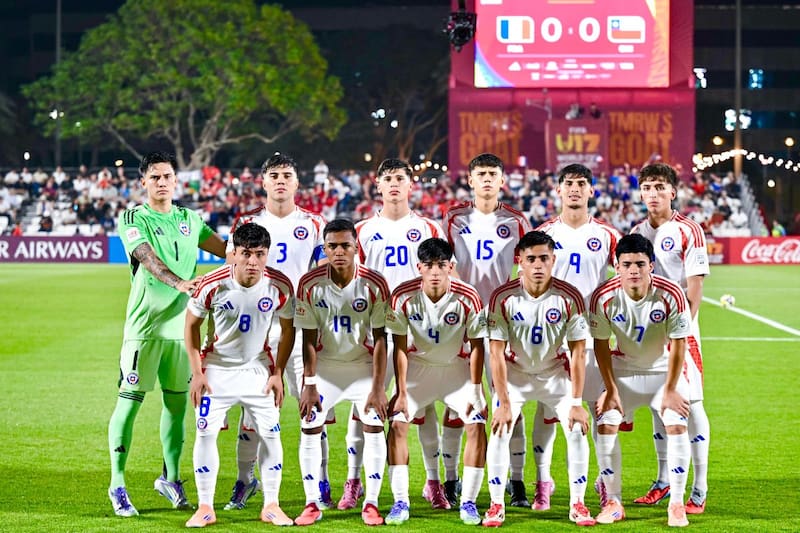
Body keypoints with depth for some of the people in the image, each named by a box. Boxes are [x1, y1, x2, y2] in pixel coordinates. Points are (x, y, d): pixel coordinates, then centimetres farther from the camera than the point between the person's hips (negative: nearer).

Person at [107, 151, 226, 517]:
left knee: (177, 401, 9)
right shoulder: (133, 219, -3)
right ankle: (117, 484, 4)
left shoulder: (189, 219, 13)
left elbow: (226, 250, 17)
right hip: (145, 323, -5)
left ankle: (170, 477, 23)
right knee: (130, 401, -3)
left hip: (182, 321, 5)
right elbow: (148, 259, -20)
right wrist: (179, 283, -36)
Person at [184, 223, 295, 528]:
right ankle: (205, 508, 5)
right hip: (217, 369, -1)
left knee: (270, 434, -1)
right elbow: (191, 325, -6)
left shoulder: (280, 286, -17)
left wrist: (278, 373, -3)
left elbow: (288, 329, 0)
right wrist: (197, 373, -8)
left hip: (259, 370, 1)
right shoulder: (212, 285, -21)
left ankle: (271, 506, 11)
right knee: (205, 432, -5)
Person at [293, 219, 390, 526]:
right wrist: (309, 384, -12)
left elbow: (380, 339, -14)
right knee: (310, 428, -7)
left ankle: (371, 504, 2)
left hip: (363, 364, -1)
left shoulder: (374, 284, -18)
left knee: (374, 428, -9)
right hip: (325, 365, 1)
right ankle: (312, 504, 4)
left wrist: (378, 387, -16)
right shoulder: (310, 284, -16)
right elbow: (309, 338, -10)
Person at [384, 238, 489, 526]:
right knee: (397, 423, -14)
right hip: (417, 366, 0)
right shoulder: (403, 296, -21)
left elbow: (476, 346, -11)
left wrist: (475, 392, -13)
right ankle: (400, 502, -6)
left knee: (477, 424, -14)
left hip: (456, 368, 0)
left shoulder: (467, 297, -22)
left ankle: (468, 502, -3)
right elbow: (400, 347, -11)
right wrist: (401, 392, -13)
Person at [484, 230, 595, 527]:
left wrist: (577, 403, -18)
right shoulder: (503, 297, -21)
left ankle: (577, 504, 4)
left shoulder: (569, 297, -20)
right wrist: (504, 402, -21)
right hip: (515, 372, 0)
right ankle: (496, 505, 0)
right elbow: (496, 353, -18)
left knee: (577, 430, -11)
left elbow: (578, 353, -15)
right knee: (500, 432, -14)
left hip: (555, 372, 1)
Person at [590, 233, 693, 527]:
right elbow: (601, 345, -9)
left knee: (677, 425, -16)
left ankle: (677, 504, -4)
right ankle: (613, 503, 2)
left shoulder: (672, 295, -26)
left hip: (664, 368, -1)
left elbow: (678, 345, -17)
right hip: (624, 368, 1)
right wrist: (611, 390, -10)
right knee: (606, 424, -11)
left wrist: (670, 390, -13)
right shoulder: (603, 297, -22)